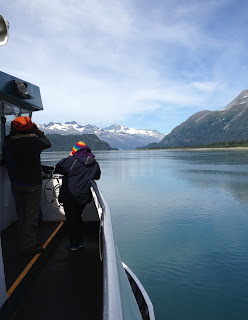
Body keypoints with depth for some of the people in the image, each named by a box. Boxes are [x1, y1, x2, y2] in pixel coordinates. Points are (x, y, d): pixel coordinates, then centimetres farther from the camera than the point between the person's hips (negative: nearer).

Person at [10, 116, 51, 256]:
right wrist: (38, 131, 12)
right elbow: (48, 144, 3)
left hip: (17, 183, 6)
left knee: (21, 215, 17)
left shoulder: (13, 142, -6)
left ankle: (23, 243, 31)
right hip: (33, 184, -5)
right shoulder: (35, 141, -16)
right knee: (31, 216, 3)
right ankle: (29, 246, 10)